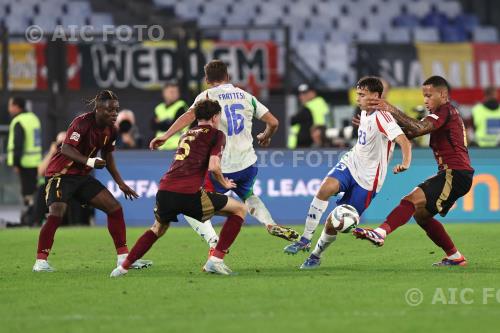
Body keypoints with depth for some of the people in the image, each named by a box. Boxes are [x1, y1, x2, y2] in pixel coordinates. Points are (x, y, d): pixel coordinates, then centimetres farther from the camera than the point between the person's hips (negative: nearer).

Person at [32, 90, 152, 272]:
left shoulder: (110, 130, 2)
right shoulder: (82, 122, -21)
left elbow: (108, 156, 17)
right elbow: (66, 148, -30)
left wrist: (121, 183, 18)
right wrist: (89, 161, -43)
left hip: (83, 176, 8)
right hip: (61, 173, -8)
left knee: (114, 207, 1)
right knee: (56, 214, -24)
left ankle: (123, 258, 6)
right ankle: (40, 262, -15)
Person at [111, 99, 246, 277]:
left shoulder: (186, 135, 28)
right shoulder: (216, 134, 7)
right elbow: (213, 166, -5)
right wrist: (224, 183, 11)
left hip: (165, 190, 6)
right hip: (189, 193, -6)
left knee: (158, 229, 36)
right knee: (239, 209, 11)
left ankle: (123, 267, 26)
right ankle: (216, 259, 1)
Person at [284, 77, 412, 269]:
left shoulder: (381, 118, -20)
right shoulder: (364, 113, 7)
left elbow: (404, 142, -34)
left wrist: (405, 163, -51)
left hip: (367, 179, -6)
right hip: (351, 164, 6)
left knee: (333, 225, -3)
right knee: (325, 188, -27)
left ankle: (316, 255, 24)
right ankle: (305, 240, -22)